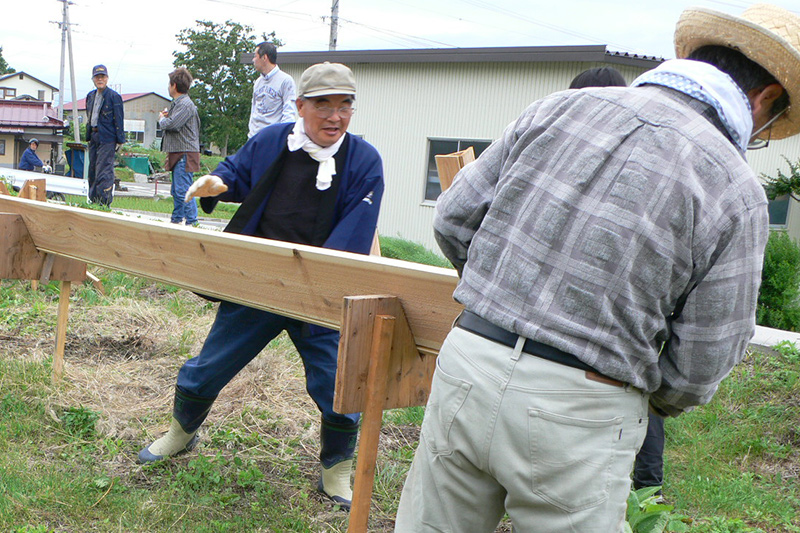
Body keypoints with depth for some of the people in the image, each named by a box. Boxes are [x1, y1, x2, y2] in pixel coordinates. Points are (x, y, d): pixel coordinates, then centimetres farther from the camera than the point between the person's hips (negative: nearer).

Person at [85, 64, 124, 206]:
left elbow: (119, 120, -8)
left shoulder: (114, 96, -7)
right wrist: (88, 136, 17)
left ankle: (104, 202, -8)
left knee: (103, 169, -11)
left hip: (107, 138, -8)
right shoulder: (90, 96, 14)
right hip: (93, 136, 8)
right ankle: (93, 200, 18)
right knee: (92, 169, 10)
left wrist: (120, 140, -11)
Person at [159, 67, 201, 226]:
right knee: (176, 191, 15)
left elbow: (171, 124, -22)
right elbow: (169, 124, 25)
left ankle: (191, 222, -11)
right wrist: (166, 115, 6)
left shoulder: (186, 104, -13)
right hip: (177, 153, 11)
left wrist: (161, 118, -1)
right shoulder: (177, 103, 21)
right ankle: (176, 220, 22)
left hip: (185, 154, -11)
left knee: (183, 190, -13)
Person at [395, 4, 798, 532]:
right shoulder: (738, 192, -6)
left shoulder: (561, 106, 3)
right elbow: (699, 369, -3)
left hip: (466, 368, 4)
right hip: (576, 419, -3)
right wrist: (649, 403, 19)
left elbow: (454, 219, 7)